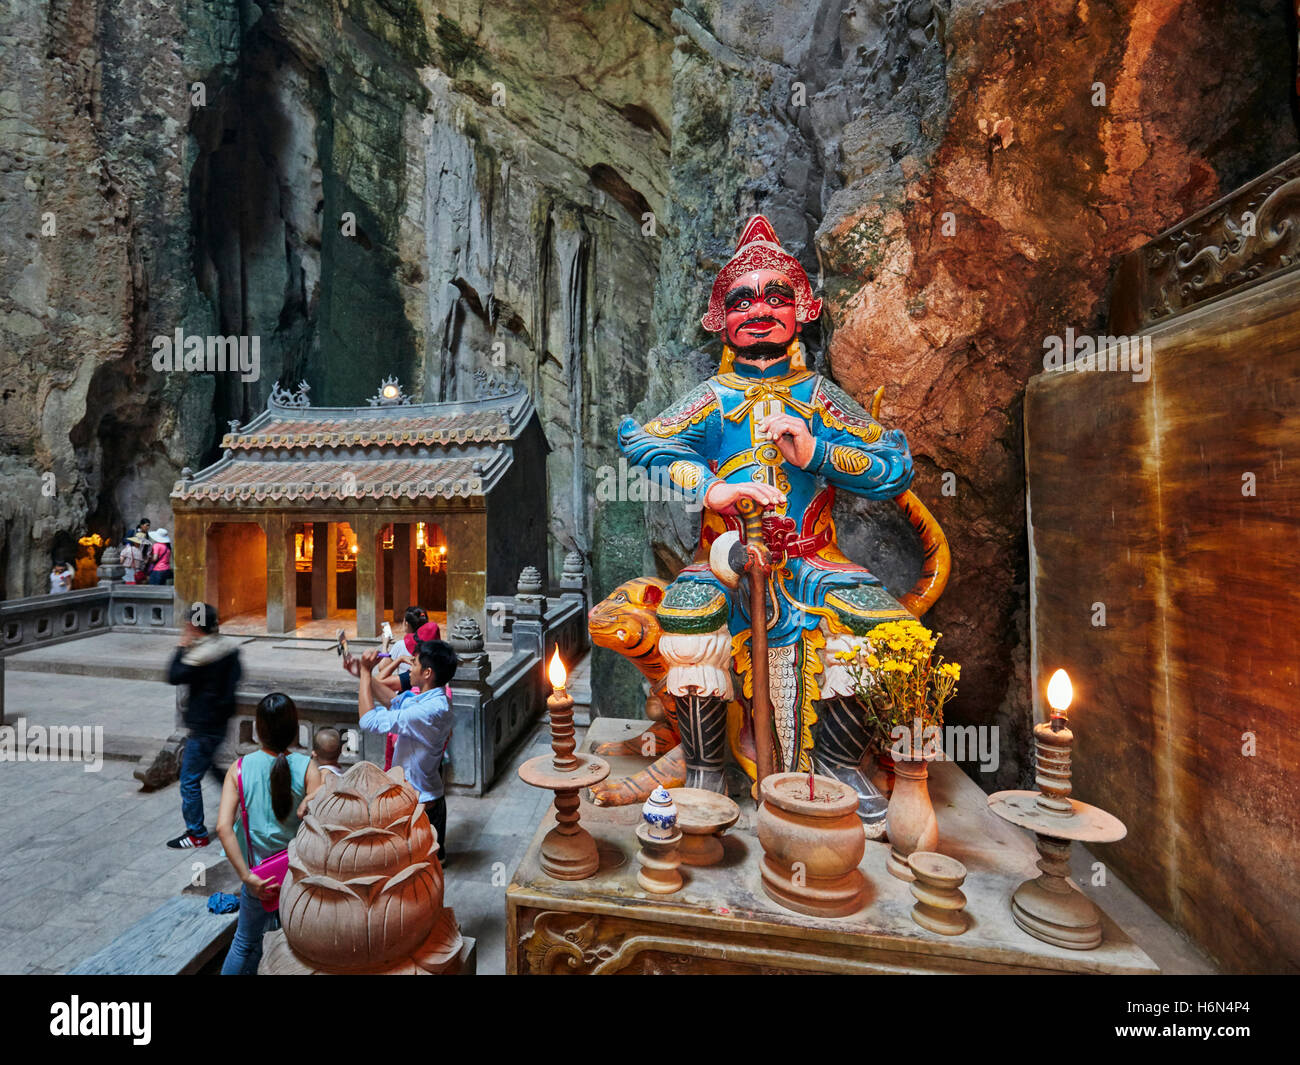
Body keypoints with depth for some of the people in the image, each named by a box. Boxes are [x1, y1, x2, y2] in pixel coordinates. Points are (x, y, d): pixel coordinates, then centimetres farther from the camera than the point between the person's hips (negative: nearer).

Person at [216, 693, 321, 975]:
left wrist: (246, 876, -12)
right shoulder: (307, 768, -17)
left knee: (246, 943, 25)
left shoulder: (239, 769, -10)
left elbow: (223, 827, -16)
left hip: (257, 874, 2)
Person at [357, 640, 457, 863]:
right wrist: (365, 674, 4)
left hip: (419, 804, -9)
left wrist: (366, 672, -20)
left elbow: (369, 720, -28)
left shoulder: (430, 710, -31)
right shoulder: (428, 698, -1)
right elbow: (392, 701, 15)